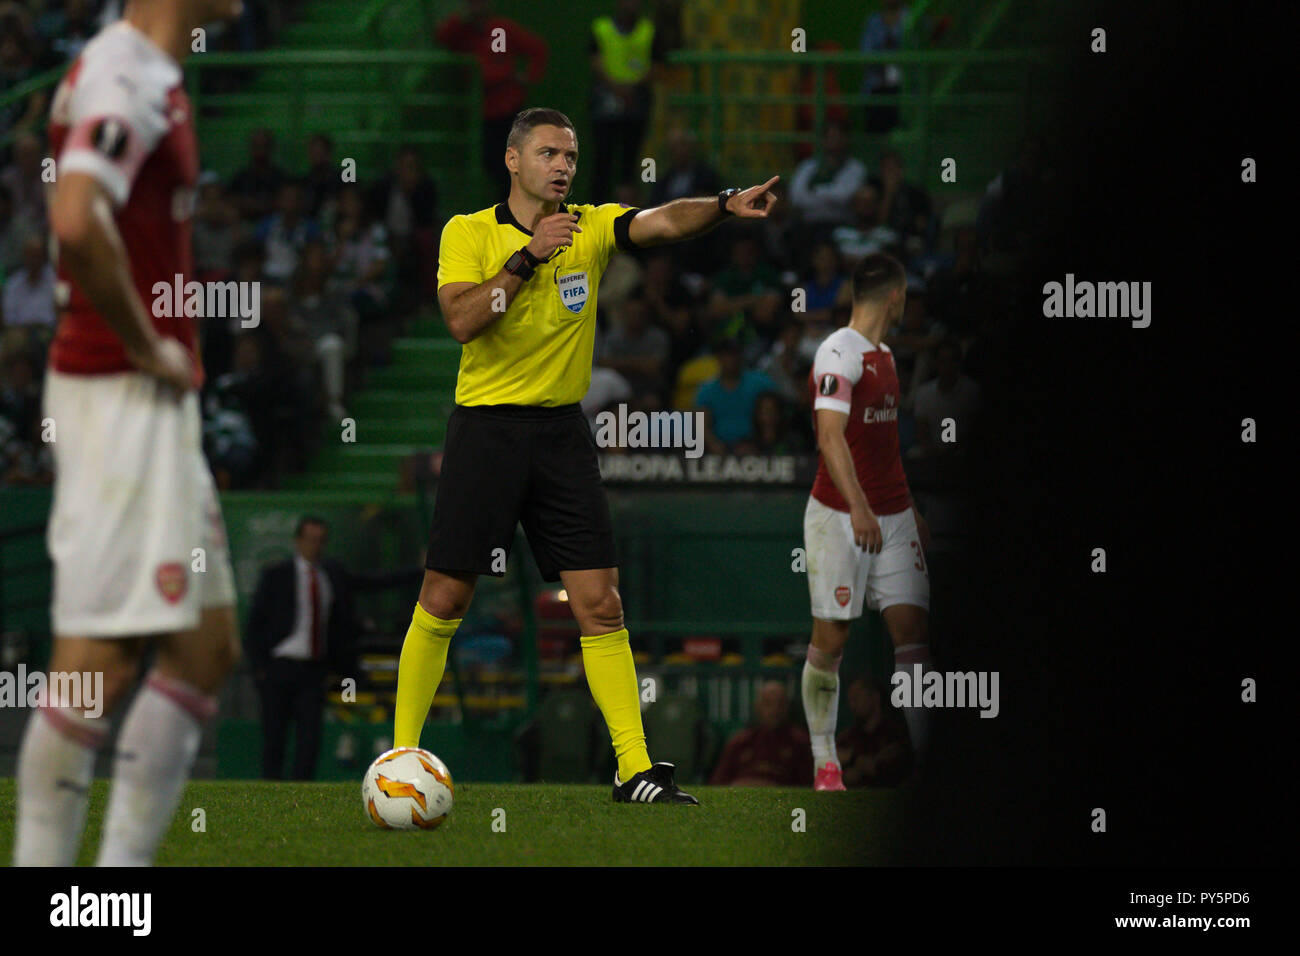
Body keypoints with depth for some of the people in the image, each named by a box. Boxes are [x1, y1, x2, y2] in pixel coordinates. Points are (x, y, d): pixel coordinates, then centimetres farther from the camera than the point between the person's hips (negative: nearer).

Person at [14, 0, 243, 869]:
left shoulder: (155, 78, 16)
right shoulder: (126, 75, -15)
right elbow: (75, 223, -30)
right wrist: (147, 346, -18)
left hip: (160, 405, 10)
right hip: (118, 397, -10)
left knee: (208, 649, 10)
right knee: (101, 659, -9)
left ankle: (127, 862, 12)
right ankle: (43, 860, -5)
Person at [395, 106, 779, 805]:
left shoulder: (591, 228, 5)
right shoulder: (468, 233, -2)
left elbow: (662, 222, -14)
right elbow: (461, 320, -17)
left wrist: (724, 204, -33)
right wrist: (529, 256, -21)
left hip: (562, 432, 3)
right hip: (486, 426, -3)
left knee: (599, 602, -2)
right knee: (444, 601, -1)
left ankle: (636, 771, -1)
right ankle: (401, 753, 12)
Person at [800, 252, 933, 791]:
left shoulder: (883, 354, 16)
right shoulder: (839, 353, -12)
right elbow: (830, 437, -22)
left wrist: (910, 509, 28)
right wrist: (858, 507, -32)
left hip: (892, 517, 8)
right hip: (839, 518, -8)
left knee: (912, 628, -1)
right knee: (831, 638, -3)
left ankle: (926, 751, -1)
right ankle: (824, 761, 4)